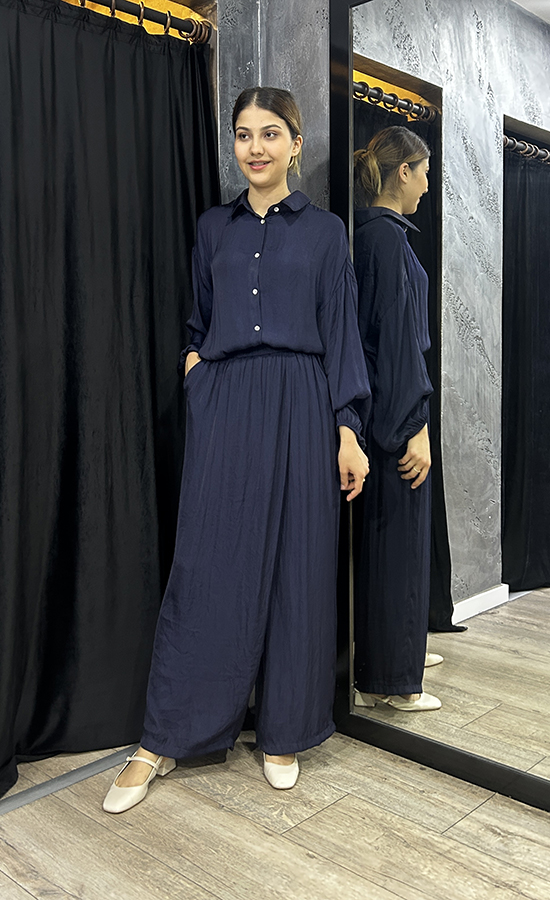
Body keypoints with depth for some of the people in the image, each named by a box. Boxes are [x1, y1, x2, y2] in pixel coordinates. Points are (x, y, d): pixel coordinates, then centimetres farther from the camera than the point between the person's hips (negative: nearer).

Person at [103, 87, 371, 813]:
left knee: (295, 566, 3)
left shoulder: (324, 230, 8)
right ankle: (164, 739, 13)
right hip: (223, 406, 1)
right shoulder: (214, 227, 15)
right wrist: (194, 363, 2)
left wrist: (348, 430, -5)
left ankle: (284, 732, 20)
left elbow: (341, 333, 3)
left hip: (299, 406, -1)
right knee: (206, 568, 0)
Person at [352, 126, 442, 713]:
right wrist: (415, 425, -21)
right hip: (395, 410, -10)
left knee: (397, 532, 18)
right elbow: (397, 335, -20)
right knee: (396, 538, -2)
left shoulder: (375, 231, 15)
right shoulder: (385, 234, -14)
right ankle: (387, 680, 12)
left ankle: (399, 649, 34)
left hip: (384, 409, 10)